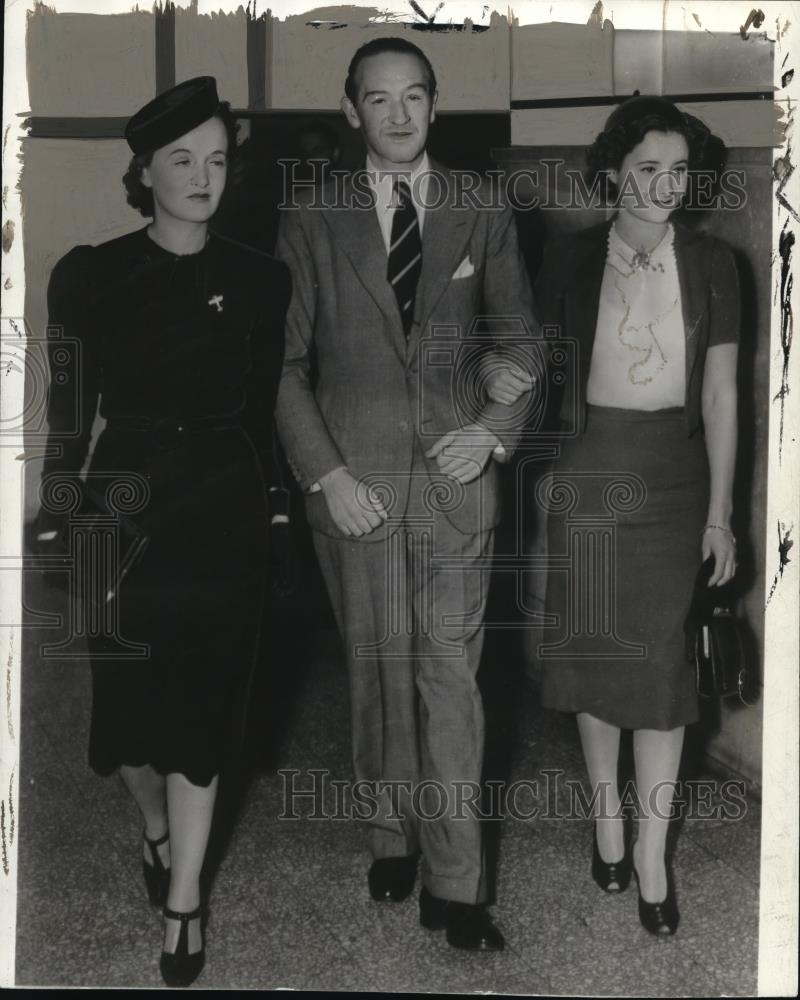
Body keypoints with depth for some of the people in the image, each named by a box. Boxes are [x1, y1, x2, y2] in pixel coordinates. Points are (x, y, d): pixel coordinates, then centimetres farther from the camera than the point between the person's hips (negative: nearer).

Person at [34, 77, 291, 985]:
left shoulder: (260, 280, 0)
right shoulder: (89, 276, -3)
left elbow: (263, 409, 5)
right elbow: (70, 408, -2)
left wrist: (247, 494, 4)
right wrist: (58, 512, -8)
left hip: (223, 510, 0)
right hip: (126, 500, 0)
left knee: (200, 702, 5)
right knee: (126, 694, 10)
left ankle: (184, 900, 18)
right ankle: (155, 825, 42)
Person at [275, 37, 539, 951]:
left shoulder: (482, 215, 6)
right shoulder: (313, 221, 3)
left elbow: (521, 342, 11)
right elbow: (285, 363, 2)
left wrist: (494, 431, -5)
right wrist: (324, 474, -7)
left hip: (455, 474, 0)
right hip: (353, 480, 0)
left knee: (451, 676, -1)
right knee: (378, 670, 9)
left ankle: (453, 884, 6)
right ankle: (392, 834, 27)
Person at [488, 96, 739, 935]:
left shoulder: (711, 264, 0)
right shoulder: (569, 259, -2)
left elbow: (720, 394, 0)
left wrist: (720, 513, -2)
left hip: (673, 474, 0)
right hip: (587, 471, 0)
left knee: (660, 659, 1)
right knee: (595, 648, 9)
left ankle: (652, 851, 11)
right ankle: (606, 815, 28)